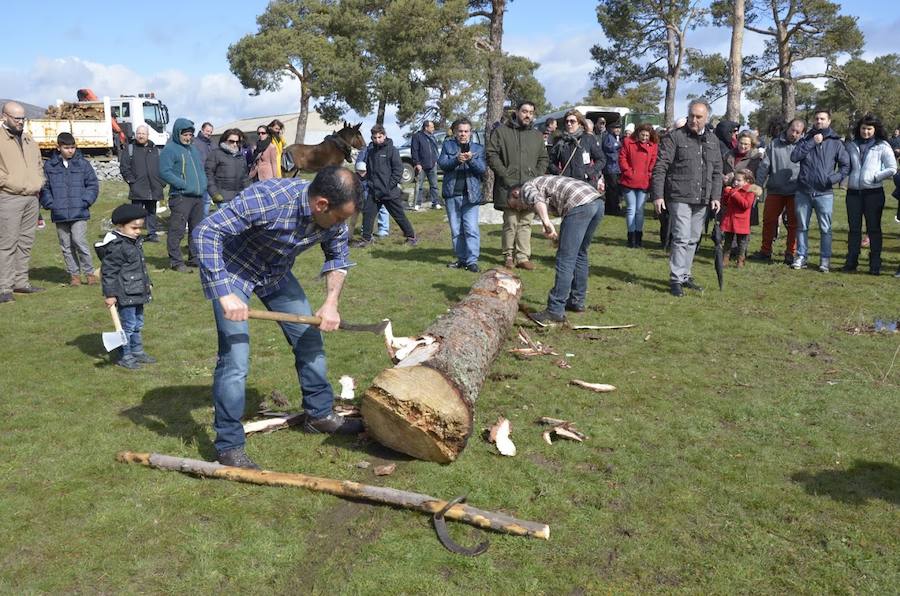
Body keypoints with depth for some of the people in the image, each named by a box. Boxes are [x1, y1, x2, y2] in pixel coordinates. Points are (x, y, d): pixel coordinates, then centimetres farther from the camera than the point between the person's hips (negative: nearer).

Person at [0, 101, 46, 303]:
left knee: (26, 242, 11)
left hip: (32, 198, 7)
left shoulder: (29, 140, 18)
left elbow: (39, 164, 27)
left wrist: (38, 183, 13)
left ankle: (21, 281, 19)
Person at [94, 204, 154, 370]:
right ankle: (125, 356, 9)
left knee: (138, 323, 18)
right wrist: (110, 294, -19)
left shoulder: (135, 242, 10)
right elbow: (108, 272, -19)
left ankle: (137, 351, 31)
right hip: (125, 295, -9)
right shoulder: (116, 247, -19)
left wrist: (146, 284, 27)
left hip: (138, 293, 9)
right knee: (128, 325, -2)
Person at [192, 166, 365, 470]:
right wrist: (224, 294, -38)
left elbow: (338, 256, 3)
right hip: (232, 270, -6)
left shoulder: (334, 218, -18)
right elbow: (206, 232, -34)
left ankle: (320, 413, 29)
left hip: (278, 273, 6)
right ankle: (229, 446, 1)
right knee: (235, 359, -13)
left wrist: (331, 303, -11)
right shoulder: (268, 198, -38)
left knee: (310, 339, 10)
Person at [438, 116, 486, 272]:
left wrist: (471, 159, -22)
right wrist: (456, 160, -21)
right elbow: (441, 163, -3)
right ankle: (461, 259, 17)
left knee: (471, 229, -10)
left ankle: (472, 260, -8)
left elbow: (482, 169, -3)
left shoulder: (478, 149, 8)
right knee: (456, 230, 8)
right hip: (452, 194, 2)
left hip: (471, 194, -2)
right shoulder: (448, 145, 10)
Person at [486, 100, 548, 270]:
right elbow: (491, 154, -2)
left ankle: (523, 256, 8)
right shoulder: (501, 131, 3)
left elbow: (544, 159, 21)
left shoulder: (537, 136, 17)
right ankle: (509, 256, 7)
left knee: (526, 223, 4)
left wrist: (537, 175, 5)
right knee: (511, 222, -3)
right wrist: (504, 173, -10)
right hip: (509, 186, -4)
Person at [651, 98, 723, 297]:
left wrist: (715, 196, 7)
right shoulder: (675, 137, -5)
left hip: (702, 200, 6)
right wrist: (657, 195, -14)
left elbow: (717, 171, 17)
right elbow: (660, 168, -8)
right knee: (682, 239, -10)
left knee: (693, 240, 12)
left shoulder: (712, 140, 13)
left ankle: (685, 275, 24)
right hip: (679, 198, -6)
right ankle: (676, 279, -4)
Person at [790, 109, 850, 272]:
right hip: (803, 191, 2)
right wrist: (812, 142, -11)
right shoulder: (806, 139, 9)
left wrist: (834, 178, -10)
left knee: (825, 228, 0)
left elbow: (846, 165, 4)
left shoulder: (836, 142, 4)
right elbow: (794, 157, -7)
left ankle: (825, 259, 7)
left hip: (824, 193, -2)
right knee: (802, 227, 9)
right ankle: (801, 257, 17)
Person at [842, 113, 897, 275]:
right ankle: (851, 262, 14)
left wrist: (875, 177, -6)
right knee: (854, 228, 8)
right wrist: (846, 178, 1)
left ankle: (875, 264, 6)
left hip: (873, 192, -3)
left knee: (874, 228, 2)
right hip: (853, 192, 3)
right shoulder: (850, 145, 10)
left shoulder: (882, 146, 2)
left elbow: (892, 169, -1)